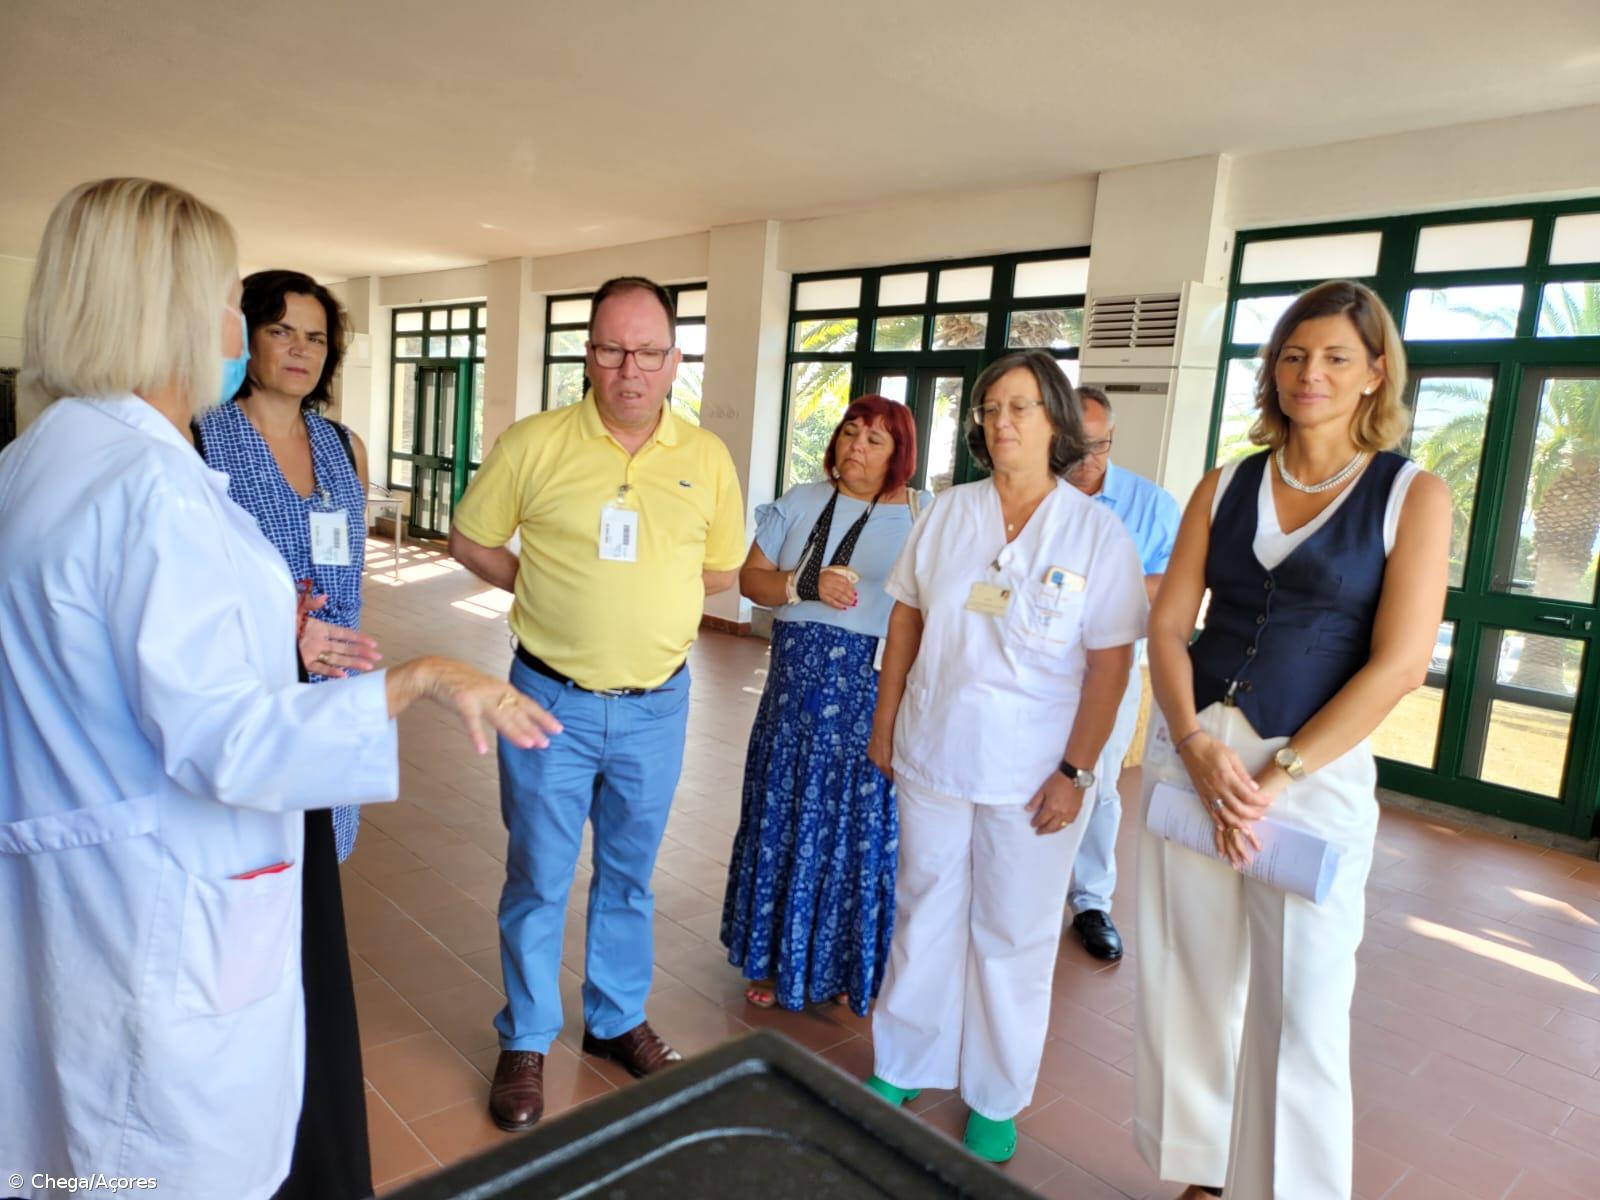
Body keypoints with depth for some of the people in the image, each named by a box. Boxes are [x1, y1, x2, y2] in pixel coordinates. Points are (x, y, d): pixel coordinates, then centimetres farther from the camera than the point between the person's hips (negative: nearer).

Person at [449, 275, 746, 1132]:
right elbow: (470, 540, 3)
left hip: (657, 705, 2)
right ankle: (526, 1041, 31)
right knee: (538, 878, 10)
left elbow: (721, 569, 9)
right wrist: (551, 591, -5)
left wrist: (646, 594, -3)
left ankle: (617, 1019, 39)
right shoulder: (533, 443, -6)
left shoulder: (707, 458, 0)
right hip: (552, 699, -2)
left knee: (629, 873, 18)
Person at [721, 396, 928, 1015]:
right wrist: (805, 585, -11)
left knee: (861, 822, 5)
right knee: (785, 816, 10)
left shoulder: (922, 514, -1)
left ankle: (849, 964, 25)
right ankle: (778, 957, 27)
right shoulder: (801, 501, 10)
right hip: (798, 683, 4)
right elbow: (751, 577, 6)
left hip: (873, 691, -3)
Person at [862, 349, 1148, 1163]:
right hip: (933, 756, 3)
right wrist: (884, 723, 7)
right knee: (923, 916, 16)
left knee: (1013, 937, 11)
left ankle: (996, 1099, 30)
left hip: (1031, 775, -2)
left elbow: (1110, 662, -7)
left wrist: (1076, 772, -11)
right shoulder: (947, 515, 1)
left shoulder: (1097, 533, -7)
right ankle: (901, 1067, 35)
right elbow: (906, 621, 7)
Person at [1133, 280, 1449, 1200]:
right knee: (1191, 985, 11)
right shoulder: (1226, 487, 8)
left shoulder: (1413, 496, 0)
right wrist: (1195, 743, -13)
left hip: (1316, 773, -3)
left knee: (1298, 1010, 3)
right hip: (1193, 758, 3)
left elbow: (1400, 664, -9)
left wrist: (1277, 776, -14)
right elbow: (1168, 626, 3)